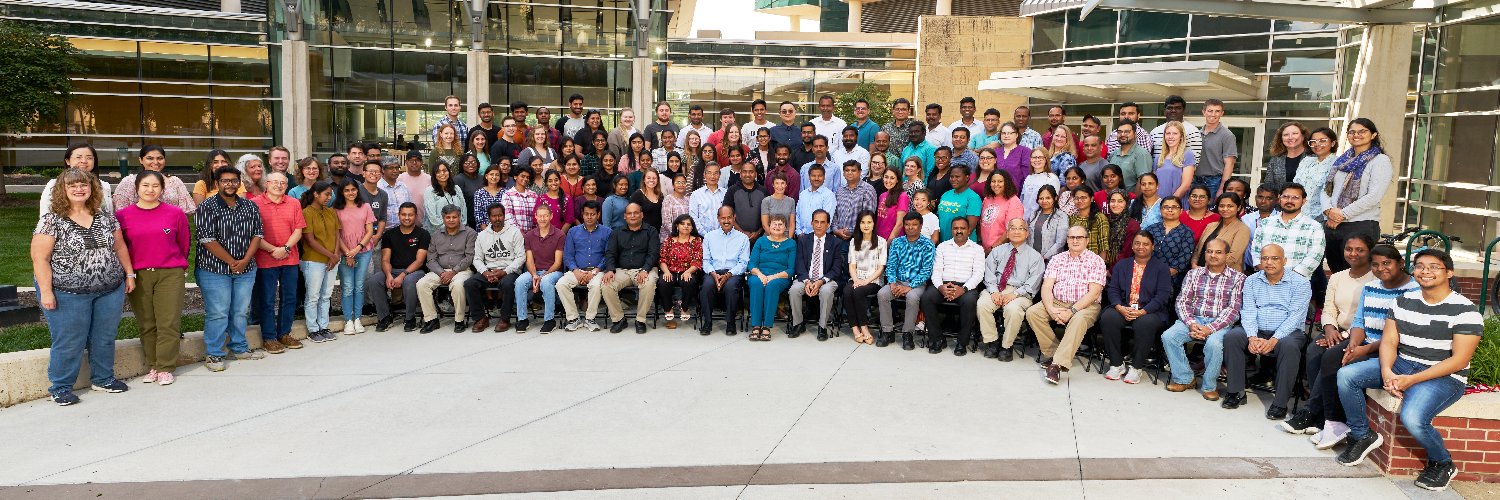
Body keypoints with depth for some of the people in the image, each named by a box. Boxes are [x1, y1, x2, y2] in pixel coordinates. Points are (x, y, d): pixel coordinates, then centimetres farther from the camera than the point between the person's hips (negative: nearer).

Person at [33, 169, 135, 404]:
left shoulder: (106, 218, 7)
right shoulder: (51, 221, -7)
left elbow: (120, 247, 15)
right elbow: (40, 258, -9)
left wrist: (129, 274, 12)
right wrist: (46, 291, -13)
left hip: (110, 291, 4)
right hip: (69, 295, -4)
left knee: (104, 339, 14)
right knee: (69, 343, 3)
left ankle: (103, 378, 30)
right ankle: (61, 388, 18)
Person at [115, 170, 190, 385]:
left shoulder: (175, 213, 1)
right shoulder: (123, 215, 2)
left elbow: (183, 243, 10)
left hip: (170, 274, -1)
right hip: (138, 276, 1)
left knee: (168, 322, -3)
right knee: (146, 324, 7)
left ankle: (165, 368, 5)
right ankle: (153, 366, 17)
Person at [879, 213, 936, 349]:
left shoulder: (928, 245, -2)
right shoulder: (897, 243, 10)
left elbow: (927, 270, -9)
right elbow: (891, 265, 7)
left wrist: (909, 287, -19)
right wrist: (892, 283, -13)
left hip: (917, 283, -3)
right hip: (898, 282, 3)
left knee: (912, 297, -36)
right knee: (882, 294, -25)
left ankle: (907, 333, -19)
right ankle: (887, 331, -12)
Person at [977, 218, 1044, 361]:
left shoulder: (1034, 256, 7)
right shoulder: (997, 251, 16)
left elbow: (1032, 284, -3)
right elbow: (989, 274, 6)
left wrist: (1014, 294, -17)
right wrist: (994, 291, -12)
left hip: (1020, 293, -3)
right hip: (996, 289, 3)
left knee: (1013, 309, -35)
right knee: (982, 304, -27)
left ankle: (1006, 346, -14)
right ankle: (991, 342, -11)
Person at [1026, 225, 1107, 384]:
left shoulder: (1096, 261, 0)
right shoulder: (1057, 259, 11)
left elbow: (1093, 293, -9)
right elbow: (1046, 287, 2)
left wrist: (1072, 311, -20)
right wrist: (1051, 309, -17)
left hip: (1085, 306, -4)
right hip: (1057, 303, 4)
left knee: (1079, 319, -37)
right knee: (1032, 312, -21)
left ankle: (1057, 364, -40)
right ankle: (1053, 352, -10)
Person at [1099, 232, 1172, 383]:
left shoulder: (1161, 268, 9)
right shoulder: (1121, 265, 18)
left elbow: (1162, 296, -3)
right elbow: (1112, 289, 8)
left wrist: (1143, 311, -18)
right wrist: (1120, 307, -13)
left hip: (1149, 312, -3)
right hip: (1123, 308, 3)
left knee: (1145, 324, -37)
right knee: (1108, 318, -30)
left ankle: (1136, 367, -21)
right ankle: (1117, 364, -17)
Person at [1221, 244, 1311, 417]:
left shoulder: (1300, 283, 0)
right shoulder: (1251, 281, 11)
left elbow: (1295, 316, -11)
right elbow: (1248, 312, 1)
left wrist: (1274, 340, -24)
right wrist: (1252, 337, -18)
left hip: (1286, 332, -3)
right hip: (1256, 331, 3)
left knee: (1289, 346, -36)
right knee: (1231, 337, -24)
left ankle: (1281, 402, -28)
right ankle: (1236, 392, -17)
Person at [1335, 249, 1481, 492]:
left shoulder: (1465, 311, -10)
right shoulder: (1404, 302, 8)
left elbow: (1459, 360, -15)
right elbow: (1389, 342, 3)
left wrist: (1412, 380, -23)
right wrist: (1386, 371, -19)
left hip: (1444, 376, -6)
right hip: (1401, 365, 6)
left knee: (1412, 418, -33)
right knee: (1346, 375, -16)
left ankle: (1442, 463, 1)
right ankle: (1362, 436, 3)